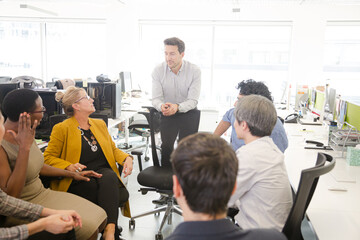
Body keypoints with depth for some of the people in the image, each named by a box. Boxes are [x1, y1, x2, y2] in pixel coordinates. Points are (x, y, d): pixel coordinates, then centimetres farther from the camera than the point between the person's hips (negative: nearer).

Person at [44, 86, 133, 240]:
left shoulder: (100, 124, 19)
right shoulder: (61, 128, 2)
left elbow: (113, 149, 23)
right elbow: (48, 158, 1)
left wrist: (127, 158, 1)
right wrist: (69, 167, -18)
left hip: (105, 175, 4)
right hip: (78, 180, -4)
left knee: (109, 176, -34)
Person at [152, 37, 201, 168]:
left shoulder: (194, 71, -14)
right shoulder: (158, 71, -9)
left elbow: (193, 101, -17)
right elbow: (155, 98, -11)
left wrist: (177, 107, -37)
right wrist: (162, 106, -36)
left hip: (188, 114, -1)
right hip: (167, 115, 1)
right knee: (166, 146, -12)